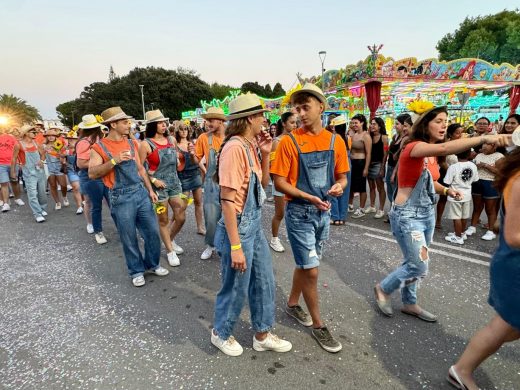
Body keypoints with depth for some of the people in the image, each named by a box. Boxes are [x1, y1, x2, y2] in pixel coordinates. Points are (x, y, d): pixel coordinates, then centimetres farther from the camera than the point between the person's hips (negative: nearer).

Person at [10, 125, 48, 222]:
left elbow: (43, 154, 17)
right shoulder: (19, 145, -6)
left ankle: (43, 209, 29)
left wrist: (42, 160, -5)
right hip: (29, 173, -5)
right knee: (32, 194, -8)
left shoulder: (36, 143, 7)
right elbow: (14, 159, 0)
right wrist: (13, 172, 2)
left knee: (42, 192, 11)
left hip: (40, 171, 5)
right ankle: (38, 214, -9)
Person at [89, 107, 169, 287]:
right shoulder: (99, 147, -5)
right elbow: (92, 173, -15)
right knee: (129, 238, 7)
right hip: (121, 198, -5)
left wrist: (150, 190, 13)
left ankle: (152, 264, 30)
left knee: (152, 231, 9)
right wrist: (114, 160, -24)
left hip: (141, 193, 5)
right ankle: (137, 271, 26)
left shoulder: (131, 143, 11)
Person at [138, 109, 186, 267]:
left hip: (174, 183, 5)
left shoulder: (172, 140, 7)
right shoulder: (146, 144, -9)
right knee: (163, 220, 7)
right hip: (159, 185, -5)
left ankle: (170, 240, 36)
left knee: (181, 217, 7)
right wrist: (153, 180, -15)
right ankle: (170, 251, 23)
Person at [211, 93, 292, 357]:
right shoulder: (235, 147, -21)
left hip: (255, 225, 9)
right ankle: (221, 334, 37)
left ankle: (262, 335, 37)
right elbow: (227, 200, -23)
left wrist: (265, 154, 0)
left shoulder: (250, 145, 6)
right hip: (239, 227, -9)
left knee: (265, 282, 18)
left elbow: (264, 184, 14)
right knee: (236, 288, 10)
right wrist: (235, 247, -23)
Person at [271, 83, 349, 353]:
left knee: (305, 264, 19)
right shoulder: (289, 141, -11)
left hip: (324, 212, 5)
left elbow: (342, 176, 9)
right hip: (299, 213, -5)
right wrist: (309, 198, -23)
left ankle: (292, 304, 42)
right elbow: (279, 182, -12)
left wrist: (339, 186, -15)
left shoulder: (336, 141, 1)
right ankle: (318, 325, 21)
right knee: (311, 270, 1)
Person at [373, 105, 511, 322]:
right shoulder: (414, 147, -18)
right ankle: (383, 289, 18)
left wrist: (447, 191, 2)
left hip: (427, 214, 9)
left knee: (414, 264, 17)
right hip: (407, 215, -9)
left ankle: (409, 303, 33)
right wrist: (483, 139, -43)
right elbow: (444, 148, -37)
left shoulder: (431, 155, 11)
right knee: (419, 267, -6)